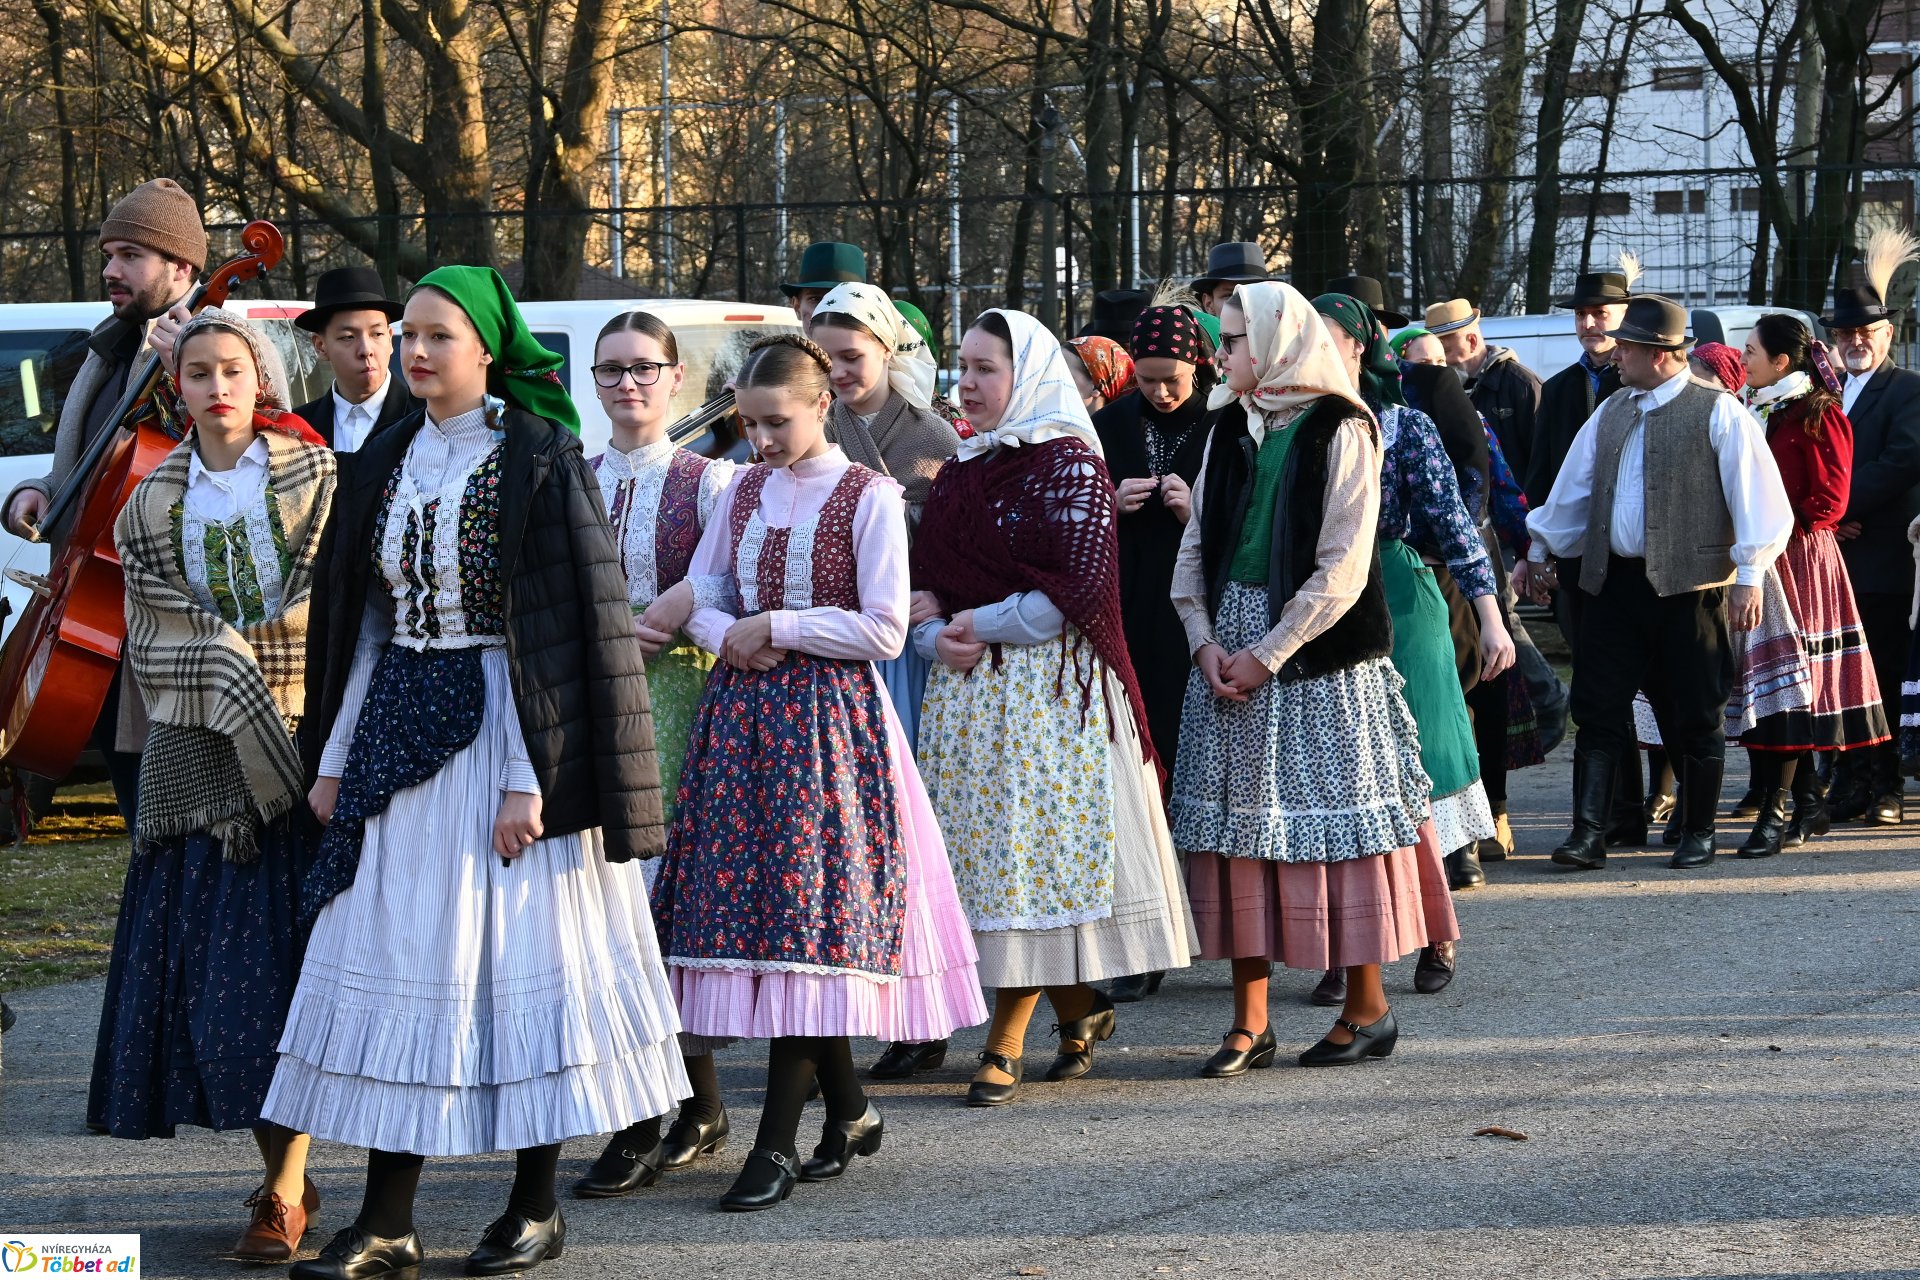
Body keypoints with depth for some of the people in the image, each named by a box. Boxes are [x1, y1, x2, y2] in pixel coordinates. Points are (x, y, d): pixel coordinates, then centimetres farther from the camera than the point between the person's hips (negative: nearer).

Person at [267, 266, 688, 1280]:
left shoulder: (539, 457, -9)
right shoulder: (386, 460, 9)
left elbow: (565, 624, -12)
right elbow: (360, 619, 14)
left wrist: (530, 777, -18)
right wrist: (334, 759, 10)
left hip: (502, 725, -6)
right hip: (399, 730, 6)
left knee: (521, 953, 0)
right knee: (396, 958, 3)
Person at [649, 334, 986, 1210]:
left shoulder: (868, 497, -5)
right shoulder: (742, 494, 12)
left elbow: (884, 630, -10)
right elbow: (699, 602, 15)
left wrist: (777, 627, -11)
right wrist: (731, 636, -6)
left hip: (830, 716, -6)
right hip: (744, 711, 6)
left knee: (804, 912, -9)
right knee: (749, 900, 4)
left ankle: (778, 1141, -8)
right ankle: (849, 1110, 19)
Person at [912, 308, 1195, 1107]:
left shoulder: (1070, 468, -7)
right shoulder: (959, 474, 16)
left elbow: (1080, 591, -15)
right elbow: (925, 581, 14)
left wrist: (982, 626, -11)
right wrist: (938, 639, -7)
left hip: (1050, 687, -7)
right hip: (967, 686, 7)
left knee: (1031, 851, -6)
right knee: (982, 852, 6)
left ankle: (1005, 1043, -4)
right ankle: (1078, 1006, 21)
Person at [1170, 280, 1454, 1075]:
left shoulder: (1339, 432, -7)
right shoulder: (1232, 429, 12)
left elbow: (1341, 568, -12)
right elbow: (1197, 547, 12)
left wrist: (1267, 654, -14)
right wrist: (1205, 642, -3)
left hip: (1317, 652, -6)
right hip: (1230, 647, 6)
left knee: (1335, 816, -2)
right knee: (1237, 824, 4)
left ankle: (1367, 1008, 9)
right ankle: (1249, 1022, 9)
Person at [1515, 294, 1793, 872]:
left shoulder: (1718, 412, -5)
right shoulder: (1611, 413, 14)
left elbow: (1755, 494, -7)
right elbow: (1574, 487, 24)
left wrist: (1749, 576, -12)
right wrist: (1539, 551, 28)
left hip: (1689, 586, -5)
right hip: (1613, 582, 5)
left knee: (1695, 717, 3)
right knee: (1598, 709, -1)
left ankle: (1698, 834, 15)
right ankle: (1589, 833, -1)